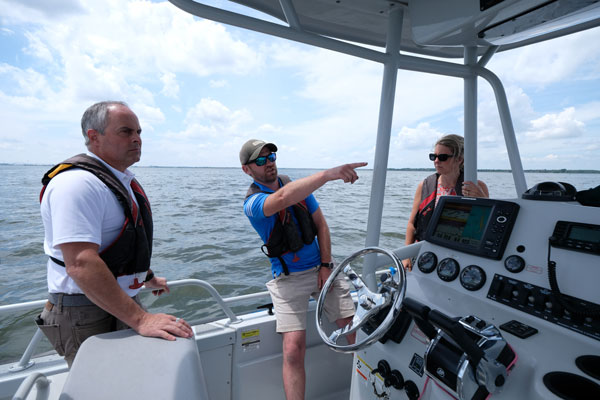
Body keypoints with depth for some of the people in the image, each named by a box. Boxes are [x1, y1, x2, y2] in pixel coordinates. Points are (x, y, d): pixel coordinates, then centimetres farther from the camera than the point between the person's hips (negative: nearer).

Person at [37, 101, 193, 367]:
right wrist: (140, 319, -33)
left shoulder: (123, 180, 10)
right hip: (86, 317, -9)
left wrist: (148, 278, 29)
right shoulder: (78, 183, -21)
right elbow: (81, 264, -31)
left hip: (123, 303, 9)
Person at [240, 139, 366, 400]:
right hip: (288, 278, -3)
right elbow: (282, 198, -37)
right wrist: (328, 174, -47)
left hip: (321, 268, 4)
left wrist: (326, 266, -4)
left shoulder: (299, 185, 5)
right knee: (294, 349, -13)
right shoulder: (252, 203, -13)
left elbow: (321, 225, 6)